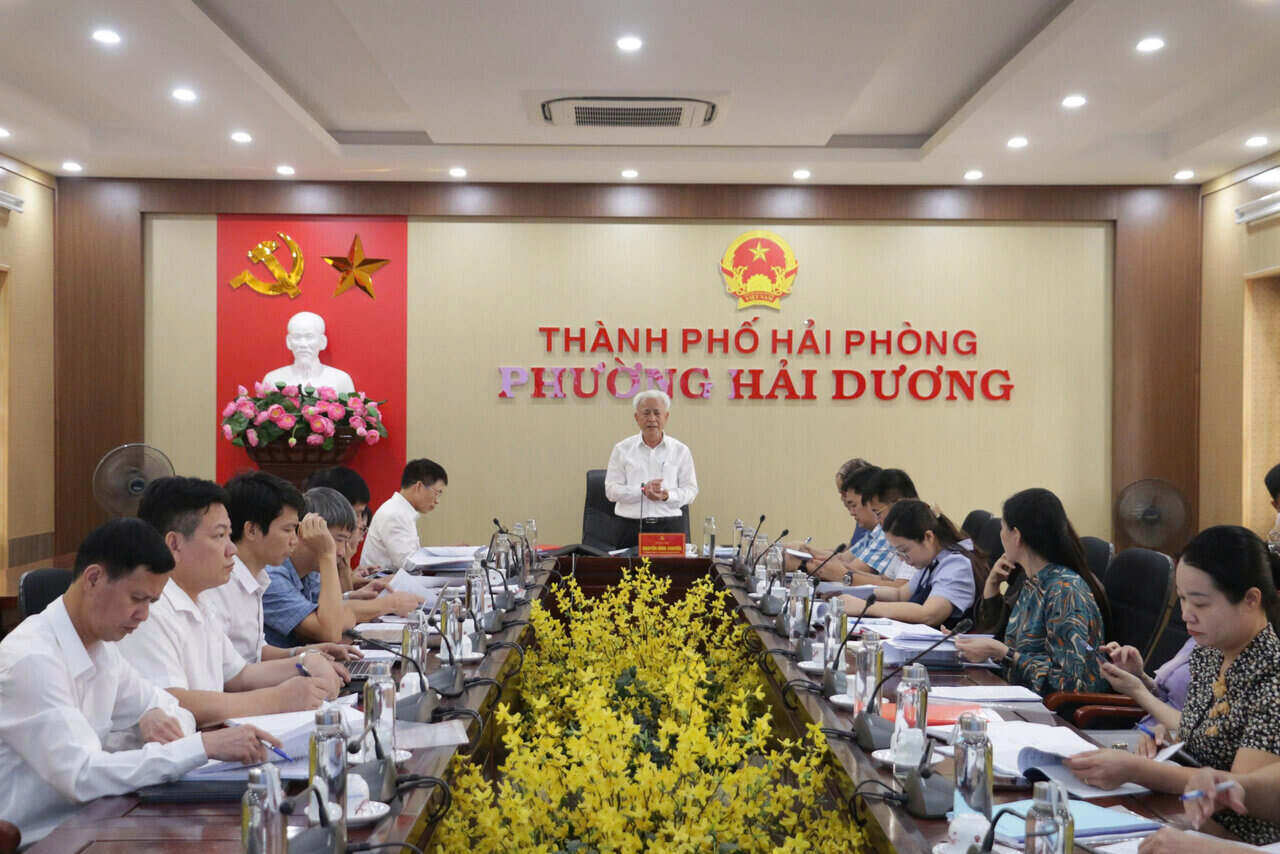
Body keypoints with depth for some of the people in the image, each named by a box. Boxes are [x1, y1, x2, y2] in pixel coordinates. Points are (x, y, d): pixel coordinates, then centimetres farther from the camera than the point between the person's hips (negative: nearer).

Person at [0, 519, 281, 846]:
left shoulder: (102, 648, 7)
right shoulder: (31, 659, -19)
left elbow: (171, 707, 17)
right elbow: (81, 775, -27)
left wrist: (162, 719, -7)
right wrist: (203, 746, -30)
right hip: (34, 841, -7)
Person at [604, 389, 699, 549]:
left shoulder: (680, 450, 10)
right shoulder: (622, 449, 8)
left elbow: (690, 490, 7)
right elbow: (611, 490, 3)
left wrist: (667, 496, -12)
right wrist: (642, 490, -12)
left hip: (670, 527, 1)